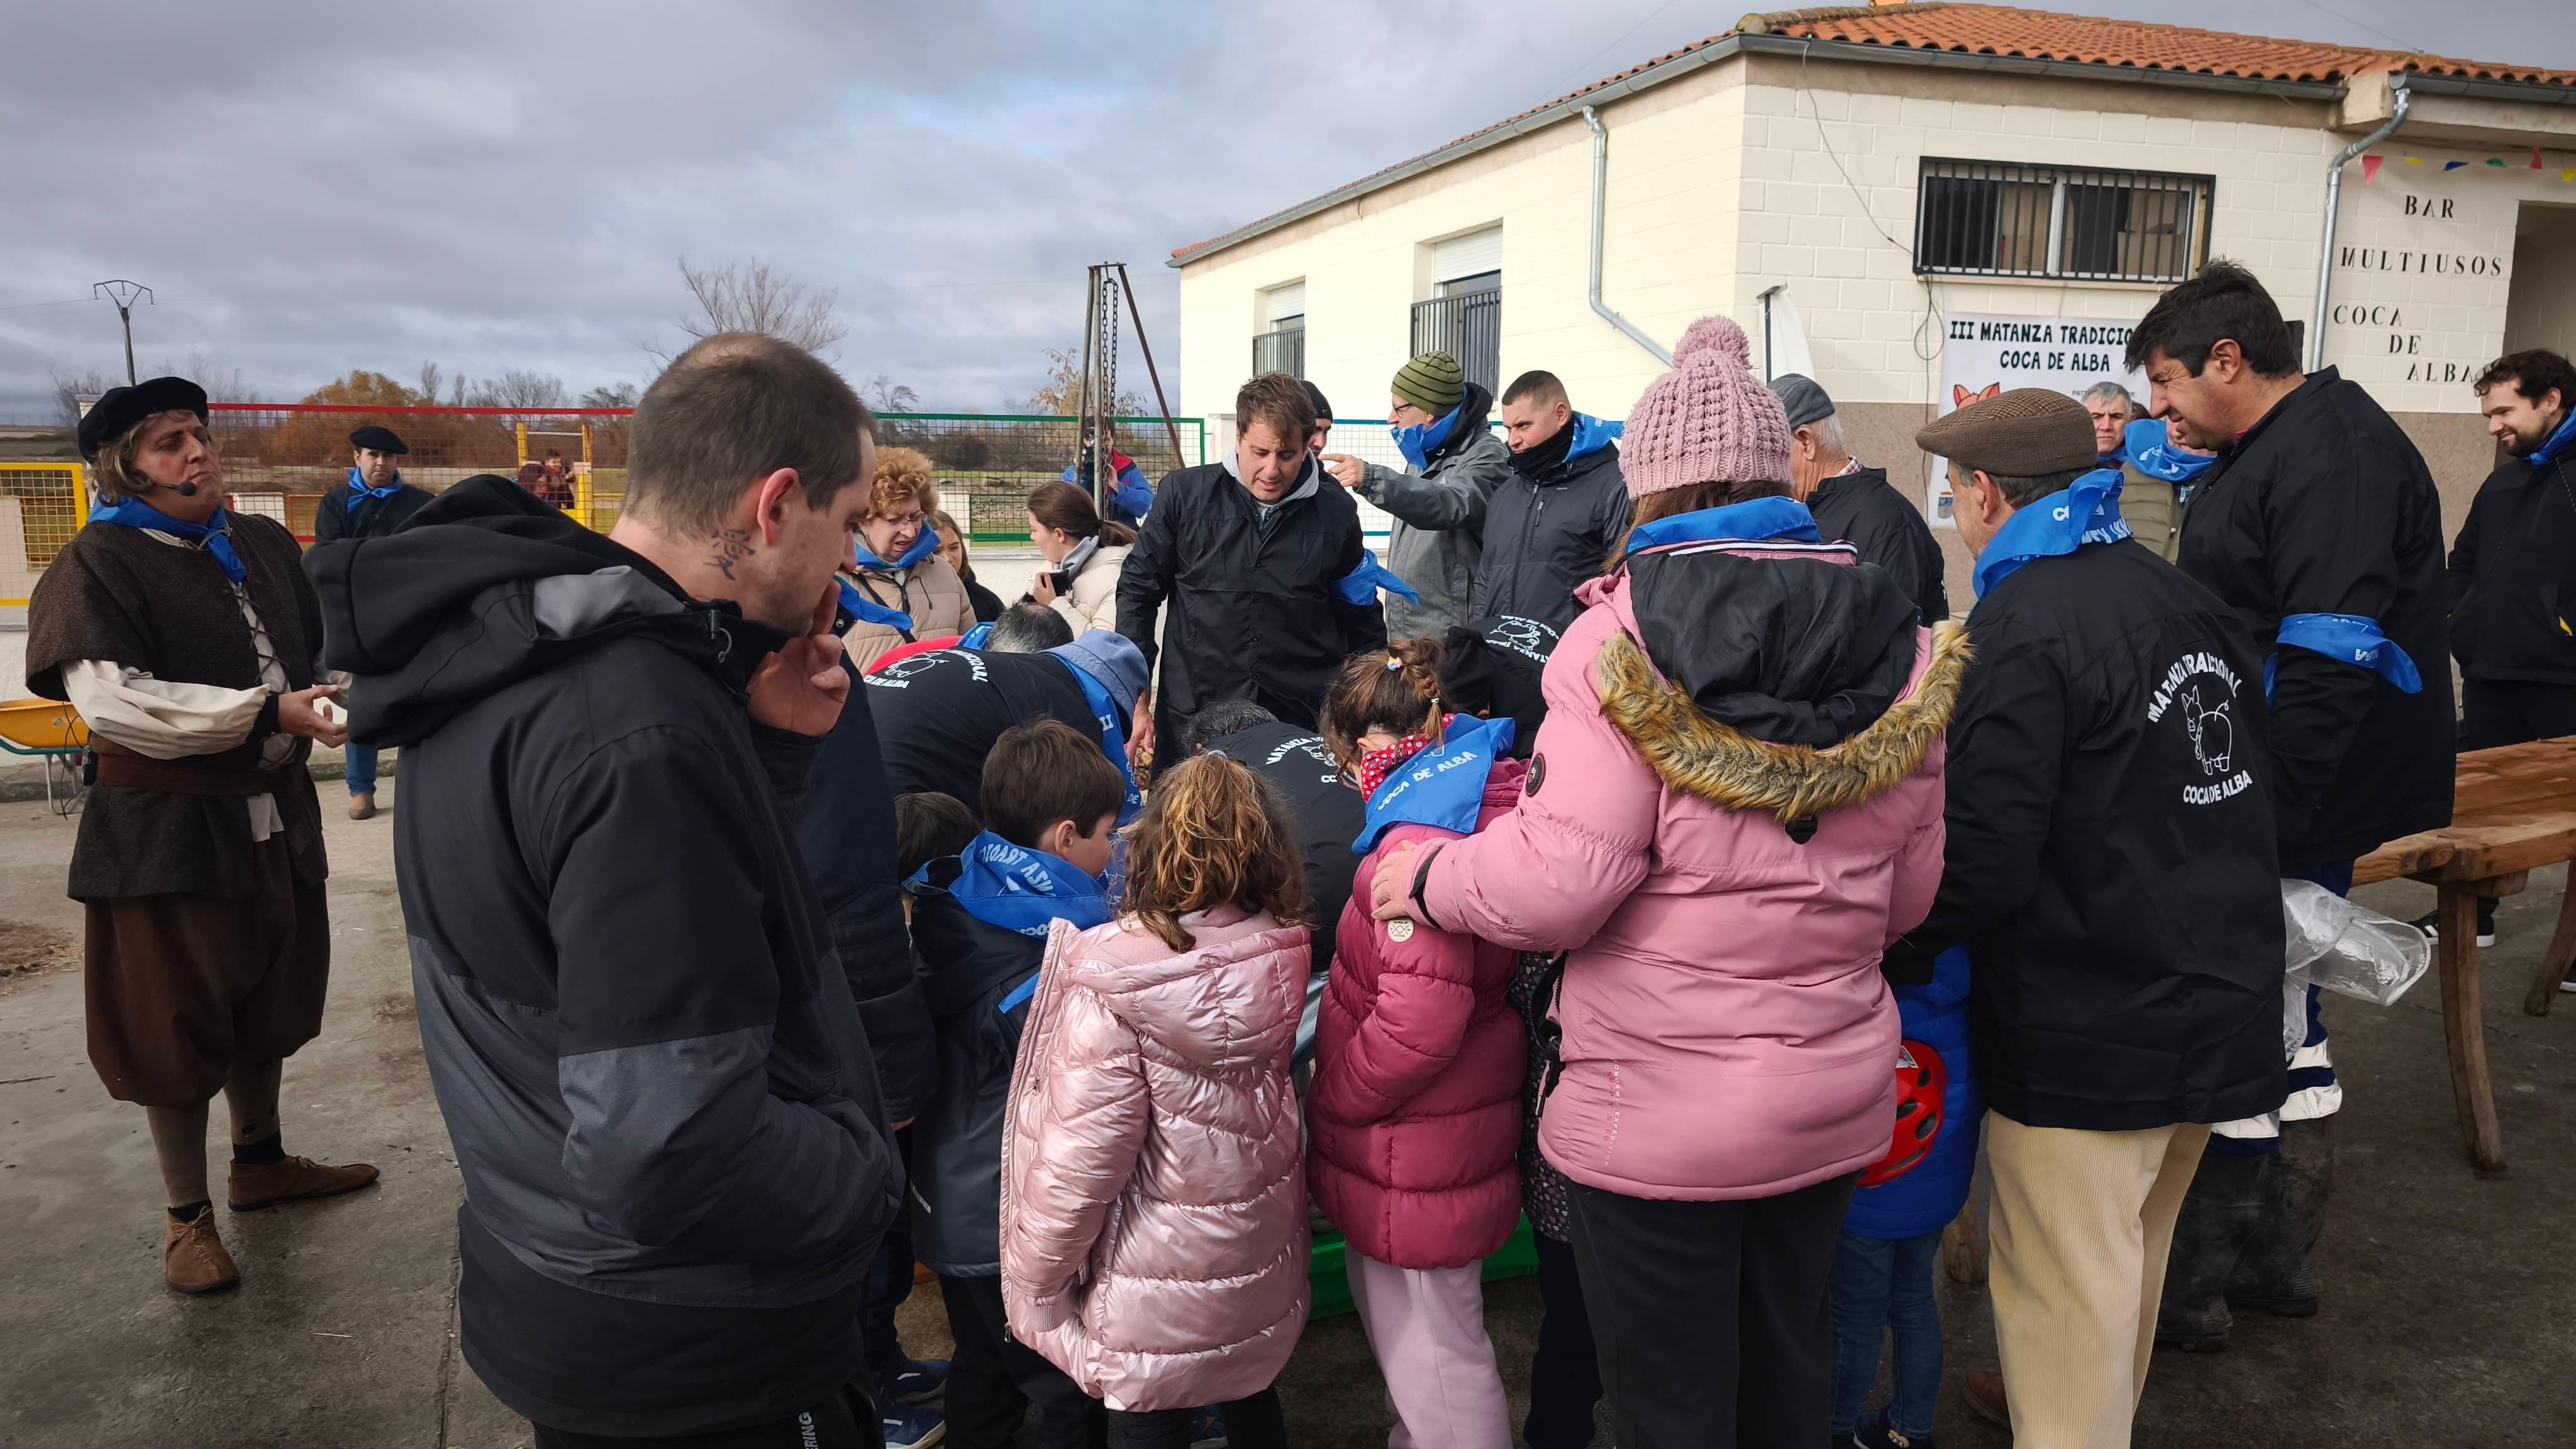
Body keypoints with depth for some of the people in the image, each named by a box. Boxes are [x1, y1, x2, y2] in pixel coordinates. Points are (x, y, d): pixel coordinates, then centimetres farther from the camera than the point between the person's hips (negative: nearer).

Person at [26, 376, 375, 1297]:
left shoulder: (263, 544, 7)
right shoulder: (97, 564, -12)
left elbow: (312, 655, 21)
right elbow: (110, 699, -24)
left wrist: (328, 701, 0)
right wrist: (267, 712, -27)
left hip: (273, 818, 6)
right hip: (165, 833, -6)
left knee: (266, 998, 19)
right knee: (175, 1022, 5)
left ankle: (259, 1162, 39)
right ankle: (188, 1216, 20)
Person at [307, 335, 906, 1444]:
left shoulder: (502, 644, -1)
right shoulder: (643, 737, -32)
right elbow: (676, 1159, -34)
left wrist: (767, 747, -5)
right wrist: (871, 1174, -16)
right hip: (702, 1358, -9)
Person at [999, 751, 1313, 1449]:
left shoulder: (1109, 988, -25)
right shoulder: (1277, 962, -9)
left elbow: (1083, 1157, -22)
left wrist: (1033, 1278, -6)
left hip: (1159, 1284, -5)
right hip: (1262, 1259, 5)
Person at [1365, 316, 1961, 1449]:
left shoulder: (1626, 639, -17)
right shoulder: (1901, 644, 0)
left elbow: (1563, 878, -22)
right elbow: (1910, 893, 5)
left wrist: (1423, 876, -5)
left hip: (1658, 1115, -5)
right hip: (1835, 1098, 6)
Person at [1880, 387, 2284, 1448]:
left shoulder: (2021, 625, -19)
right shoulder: (2187, 601, 7)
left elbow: (1984, 858, -25)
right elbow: (2242, 796, 17)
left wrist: (1896, 952, -9)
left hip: (2089, 1035, -9)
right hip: (2220, 1004, 9)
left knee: (2067, 1291, 6)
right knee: (2129, 1261, 26)